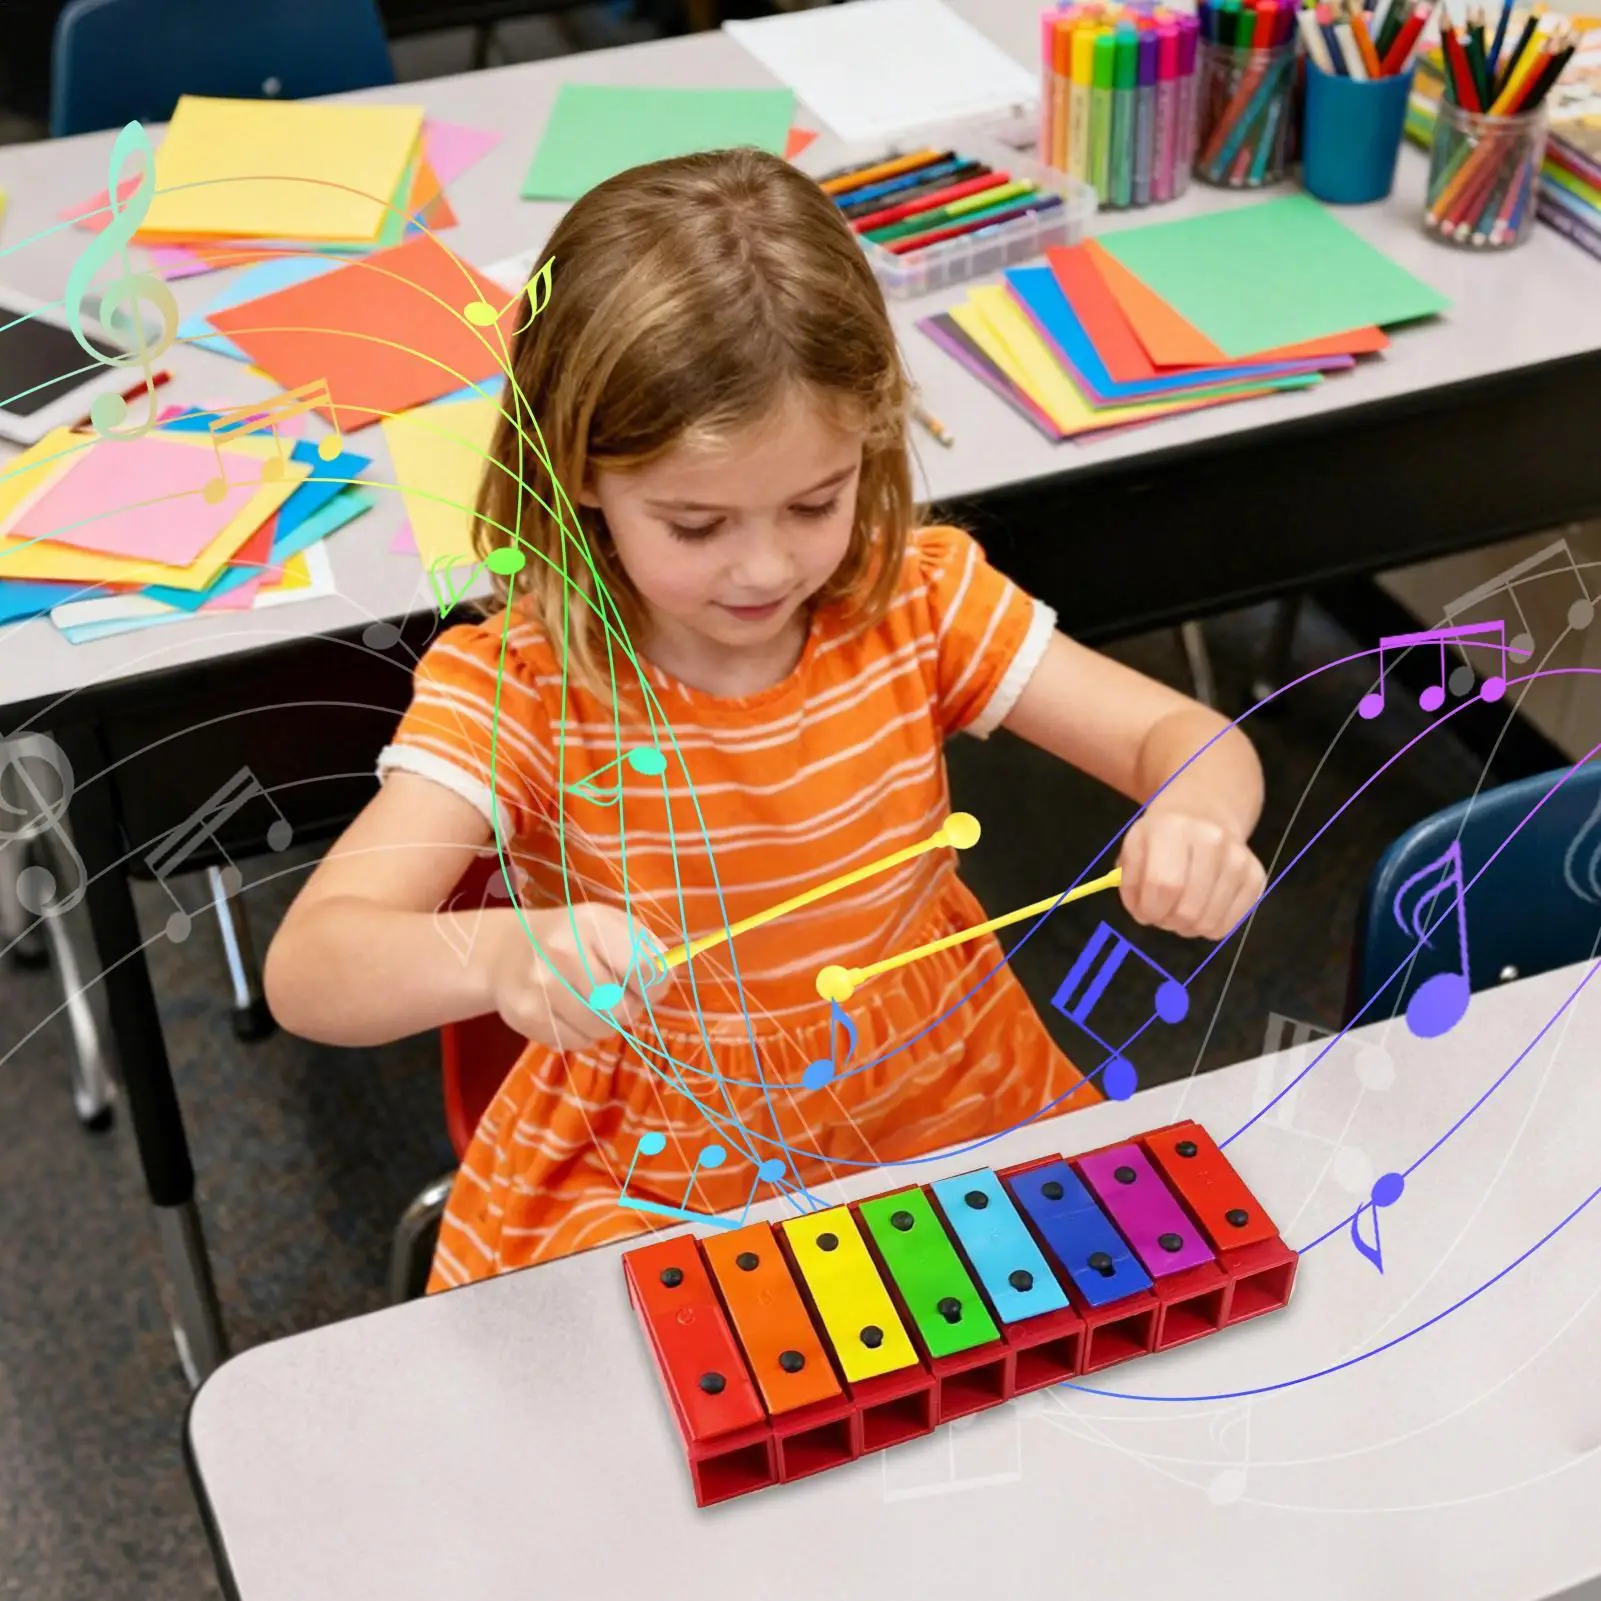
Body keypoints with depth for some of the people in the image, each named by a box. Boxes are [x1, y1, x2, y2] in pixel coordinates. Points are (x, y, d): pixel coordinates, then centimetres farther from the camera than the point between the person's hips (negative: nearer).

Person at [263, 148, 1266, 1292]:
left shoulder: (918, 599, -8)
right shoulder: (516, 687, -18)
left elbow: (1179, 734, -6)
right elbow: (308, 970, -28)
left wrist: (1196, 820, -31)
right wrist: (501, 955, -50)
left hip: (961, 1122, 3)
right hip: (647, 1199, -2)